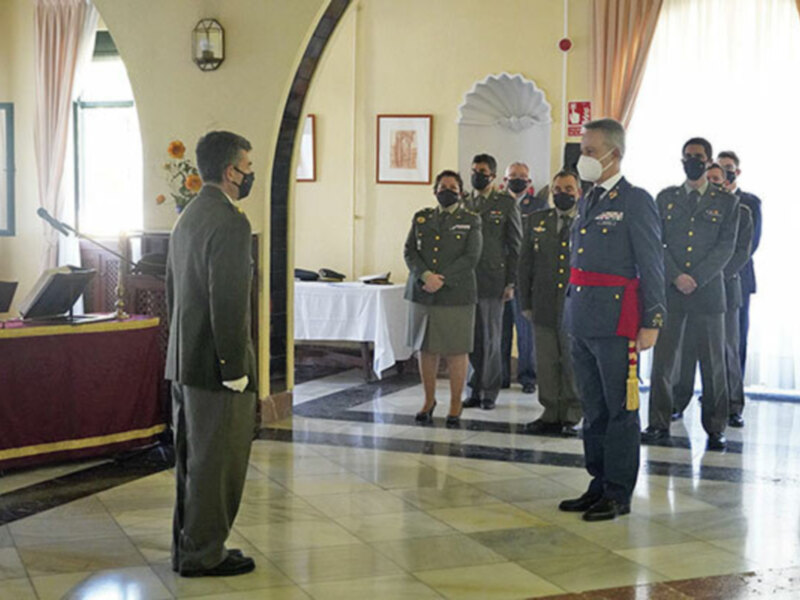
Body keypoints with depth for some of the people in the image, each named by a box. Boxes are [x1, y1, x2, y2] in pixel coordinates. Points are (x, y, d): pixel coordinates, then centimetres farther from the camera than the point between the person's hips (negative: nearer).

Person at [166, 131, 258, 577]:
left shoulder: (188, 217, 13)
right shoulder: (230, 222, -17)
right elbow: (228, 302, -23)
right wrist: (235, 369, -19)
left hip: (184, 361, 10)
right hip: (215, 364, -10)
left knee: (194, 459, 18)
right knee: (217, 464, 1)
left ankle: (188, 547, 28)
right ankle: (203, 555, 11)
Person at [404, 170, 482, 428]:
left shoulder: (471, 221, 5)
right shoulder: (421, 218, 14)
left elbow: (471, 257, -5)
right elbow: (409, 251, 5)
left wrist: (442, 279, -14)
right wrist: (425, 275, -13)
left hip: (456, 294, -3)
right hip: (422, 295, 3)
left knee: (456, 352, -1)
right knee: (426, 349, 8)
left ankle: (455, 406, 10)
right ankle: (429, 401, 21)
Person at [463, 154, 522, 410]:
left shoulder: (506, 203, 2)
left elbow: (515, 246, 0)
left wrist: (510, 282, -6)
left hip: (492, 280, -3)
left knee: (491, 339, 3)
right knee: (470, 338, 5)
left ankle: (489, 392, 12)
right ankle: (475, 389, 15)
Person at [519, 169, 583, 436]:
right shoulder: (537, 221, 10)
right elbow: (525, 264, 12)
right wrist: (525, 303, 9)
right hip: (544, 307, 3)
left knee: (573, 364, 4)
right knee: (546, 364, 7)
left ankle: (571, 416, 16)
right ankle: (551, 415, 19)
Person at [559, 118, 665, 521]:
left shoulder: (635, 201, -7)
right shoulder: (587, 201, 17)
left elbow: (652, 266, -9)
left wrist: (651, 321, -13)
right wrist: (572, 312, 16)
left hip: (616, 320, -8)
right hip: (581, 320, 8)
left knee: (620, 408, 1)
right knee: (593, 408, 14)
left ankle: (618, 493, 10)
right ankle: (599, 484, 25)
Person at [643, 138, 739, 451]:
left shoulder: (726, 202, 8)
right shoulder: (665, 198, 12)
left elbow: (726, 247, -1)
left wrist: (696, 279, -11)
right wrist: (676, 277, -10)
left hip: (708, 292, -1)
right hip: (669, 292, 1)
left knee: (713, 363, 3)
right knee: (663, 360, 1)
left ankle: (715, 428, 11)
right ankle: (659, 423, 10)